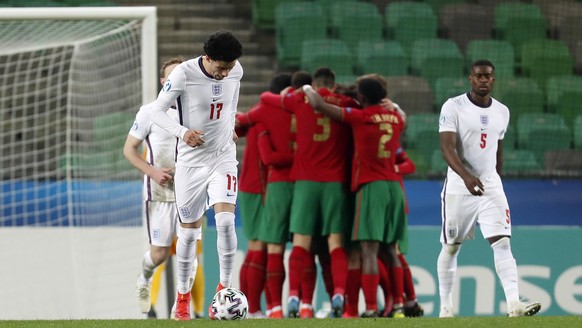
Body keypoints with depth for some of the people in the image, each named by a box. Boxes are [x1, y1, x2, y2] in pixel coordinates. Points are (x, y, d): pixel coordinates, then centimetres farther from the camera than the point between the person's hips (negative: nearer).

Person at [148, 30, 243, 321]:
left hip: (223, 157, 2)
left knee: (225, 220, -19)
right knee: (189, 232, 5)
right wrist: (182, 132, -30)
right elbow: (157, 111, -14)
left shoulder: (236, 71, -6)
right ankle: (183, 296, 23)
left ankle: (224, 287, -6)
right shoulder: (184, 74, -19)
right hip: (191, 162, -2)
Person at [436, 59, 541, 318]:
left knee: (502, 243, -10)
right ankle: (446, 305, 18)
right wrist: (466, 176, -33)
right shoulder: (453, 107, -7)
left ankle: (514, 304, -19)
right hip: (458, 187, -3)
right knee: (451, 246, 5)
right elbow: (447, 148, -18)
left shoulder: (502, 112, 9)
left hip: (491, 187, 3)